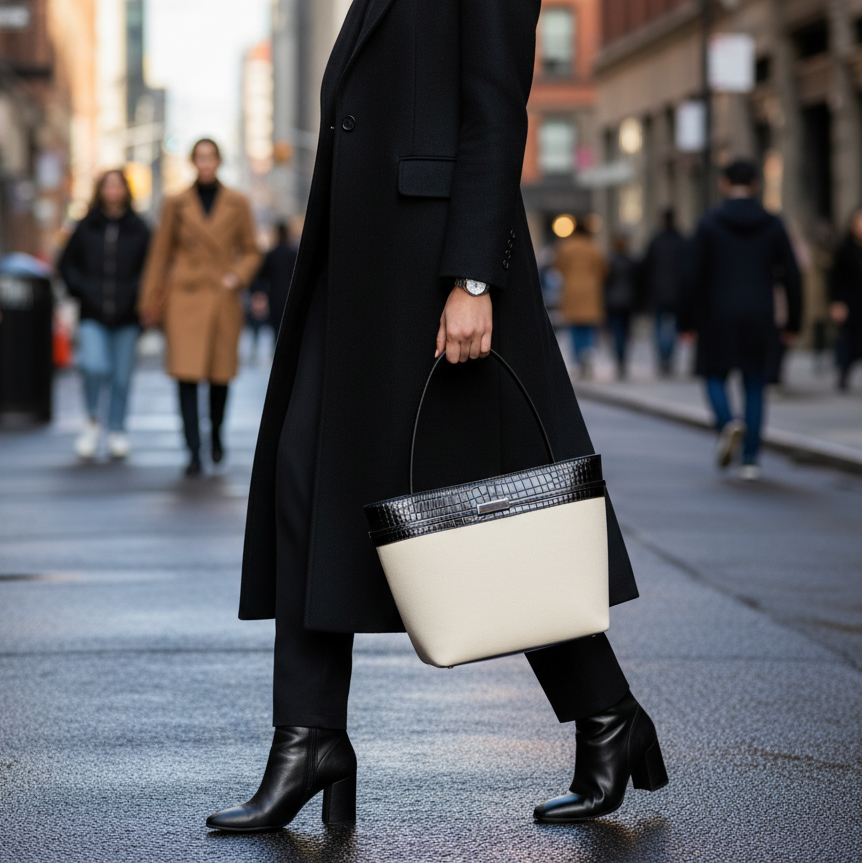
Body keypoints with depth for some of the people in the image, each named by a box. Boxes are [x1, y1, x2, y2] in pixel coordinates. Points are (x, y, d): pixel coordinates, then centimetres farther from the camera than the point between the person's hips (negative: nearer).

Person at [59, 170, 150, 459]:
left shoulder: (139, 230, 4)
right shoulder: (86, 227, 6)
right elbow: (67, 264, 13)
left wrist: (136, 293, -9)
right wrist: (81, 290, 0)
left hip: (126, 317, 0)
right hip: (93, 316, 0)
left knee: (122, 376, 3)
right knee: (94, 366, -18)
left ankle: (117, 431, 17)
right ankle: (93, 419, 6)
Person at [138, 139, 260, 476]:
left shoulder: (237, 204, 5)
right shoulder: (177, 204, 4)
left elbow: (251, 252, 12)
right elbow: (160, 254, 8)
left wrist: (237, 277, -8)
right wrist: (151, 302, 7)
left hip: (223, 300, 1)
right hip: (185, 298, -1)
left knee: (220, 375, 8)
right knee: (187, 374, -10)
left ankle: (216, 433, 35)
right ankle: (194, 453, -8)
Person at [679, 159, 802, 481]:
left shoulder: (709, 223, -4)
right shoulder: (772, 225, 2)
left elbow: (694, 276, -7)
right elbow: (791, 276, 2)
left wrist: (687, 321, 1)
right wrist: (792, 322, 11)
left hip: (718, 317, -2)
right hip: (758, 319, 2)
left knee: (714, 375, 15)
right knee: (755, 385, 9)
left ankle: (728, 423, -16)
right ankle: (751, 460, 5)